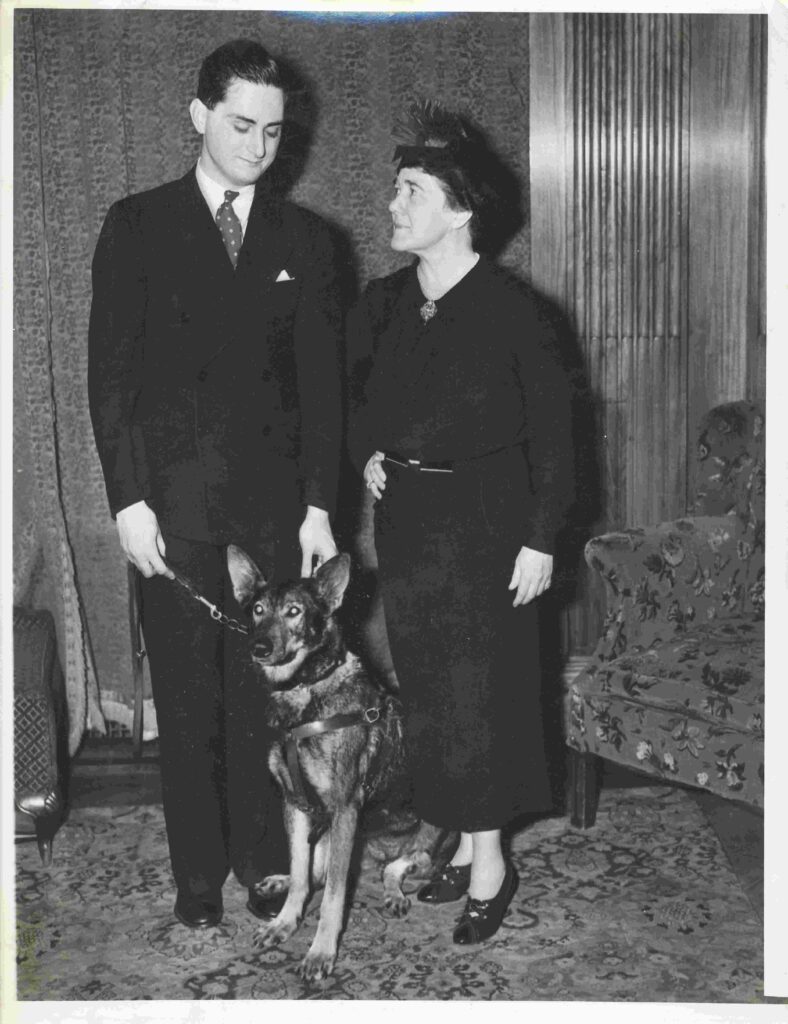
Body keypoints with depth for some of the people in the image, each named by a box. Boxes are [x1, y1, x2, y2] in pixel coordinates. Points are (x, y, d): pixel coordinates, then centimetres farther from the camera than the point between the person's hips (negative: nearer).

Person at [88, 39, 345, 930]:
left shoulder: (305, 238, 8)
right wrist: (128, 500, -9)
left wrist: (319, 505, 0)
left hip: (275, 504, 1)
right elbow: (110, 372, -2)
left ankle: (263, 860, 22)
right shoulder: (137, 226, 3)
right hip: (173, 505, -1)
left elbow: (322, 381, 6)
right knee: (187, 699, 6)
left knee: (269, 690, 5)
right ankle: (198, 873, 21)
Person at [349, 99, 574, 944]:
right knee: (427, 690, 11)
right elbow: (356, 396, 20)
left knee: (476, 691, 0)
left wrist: (540, 540, -11)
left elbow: (552, 433, -9)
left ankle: (489, 864, 16)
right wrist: (367, 455, 0)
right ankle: (468, 843, 27)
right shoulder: (381, 305, 5)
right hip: (406, 520, 6)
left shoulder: (514, 312, -11)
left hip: (485, 524, -6)